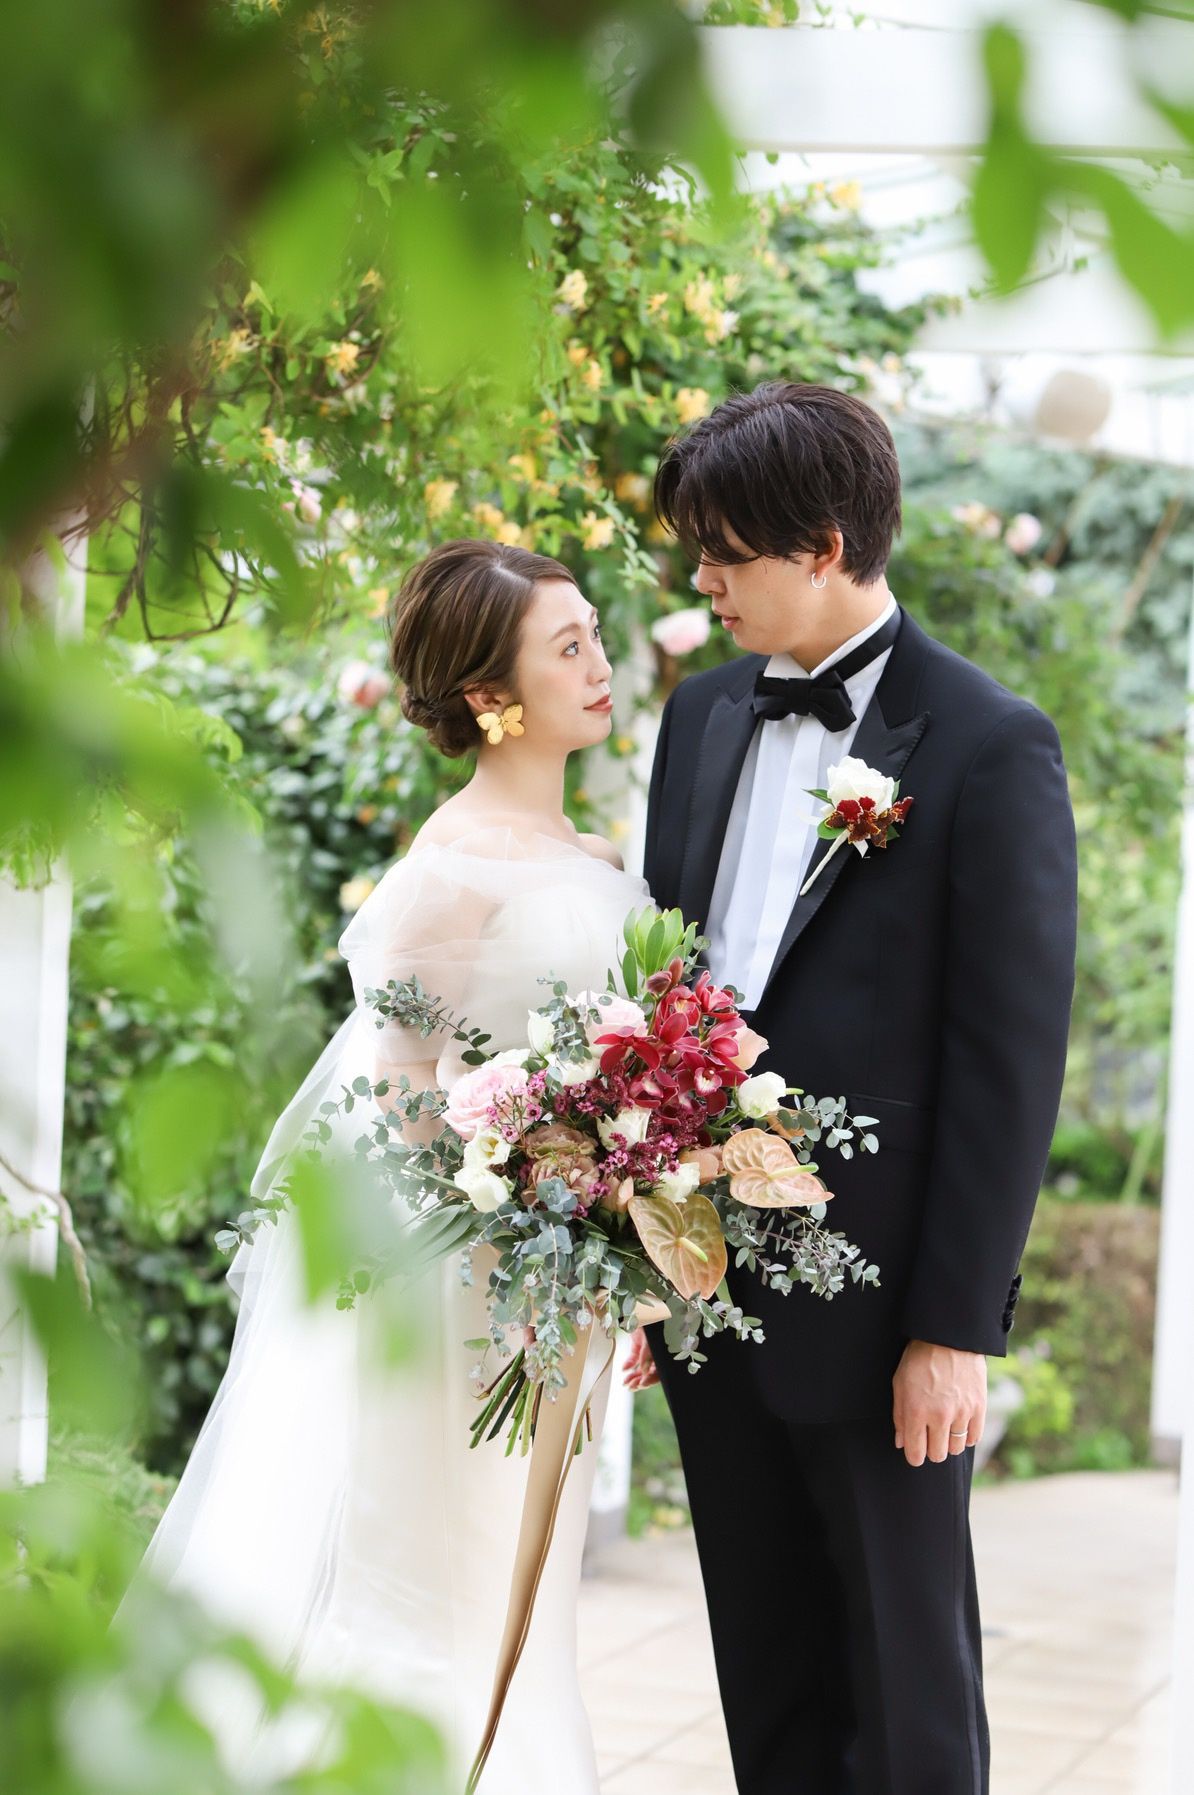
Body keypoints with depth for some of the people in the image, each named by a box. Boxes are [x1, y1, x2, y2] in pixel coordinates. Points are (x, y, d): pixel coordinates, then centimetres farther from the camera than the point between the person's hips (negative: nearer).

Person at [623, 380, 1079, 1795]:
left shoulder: (989, 747, -10)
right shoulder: (704, 713, 10)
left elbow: (1012, 1058, -11)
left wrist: (955, 1323, -13)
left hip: (874, 1306, -6)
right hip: (712, 1290, 6)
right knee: (767, 1677, 15)